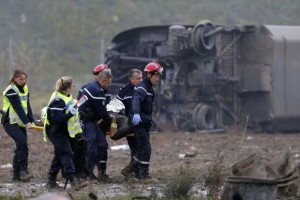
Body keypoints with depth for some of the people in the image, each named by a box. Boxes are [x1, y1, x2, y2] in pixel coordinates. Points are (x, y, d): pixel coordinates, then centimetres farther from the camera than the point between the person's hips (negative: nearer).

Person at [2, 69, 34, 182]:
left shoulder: (25, 88, 11)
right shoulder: (11, 91, -15)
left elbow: (27, 106, 8)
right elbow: (18, 108, -20)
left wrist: (31, 121, -3)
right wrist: (27, 122, -23)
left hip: (21, 123, 8)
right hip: (10, 122, -8)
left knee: (20, 147, 3)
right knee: (22, 142, -22)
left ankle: (16, 175, 7)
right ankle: (23, 170, -18)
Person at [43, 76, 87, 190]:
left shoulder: (67, 97, 9)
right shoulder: (57, 101, -22)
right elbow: (56, 118, -29)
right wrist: (70, 114, -30)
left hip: (62, 132, 10)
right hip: (56, 133, -10)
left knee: (59, 155, 14)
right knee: (66, 154, -12)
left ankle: (51, 181, 21)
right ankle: (73, 181, -15)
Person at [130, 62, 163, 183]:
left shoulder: (149, 88, 17)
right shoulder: (142, 88, -15)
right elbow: (136, 100, -35)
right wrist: (136, 113, -52)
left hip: (145, 122, 10)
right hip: (139, 122, -10)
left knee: (141, 148, 13)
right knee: (146, 148, -12)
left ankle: (136, 173, 20)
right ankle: (144, 175, -12)